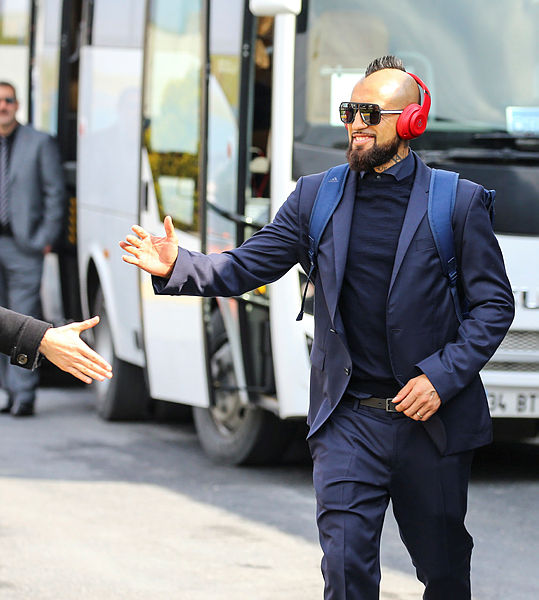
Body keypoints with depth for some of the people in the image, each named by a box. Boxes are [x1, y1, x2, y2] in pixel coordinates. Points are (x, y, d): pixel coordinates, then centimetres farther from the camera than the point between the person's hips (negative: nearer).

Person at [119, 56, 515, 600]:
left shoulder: (458, 202, -4)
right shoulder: (316, 197, 4)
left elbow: (494, 304, -2)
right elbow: (246, 267, 2)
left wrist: (443, 376, -13)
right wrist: (178, 268, -16)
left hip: (434, 418, -1)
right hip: (349, 418, 1)